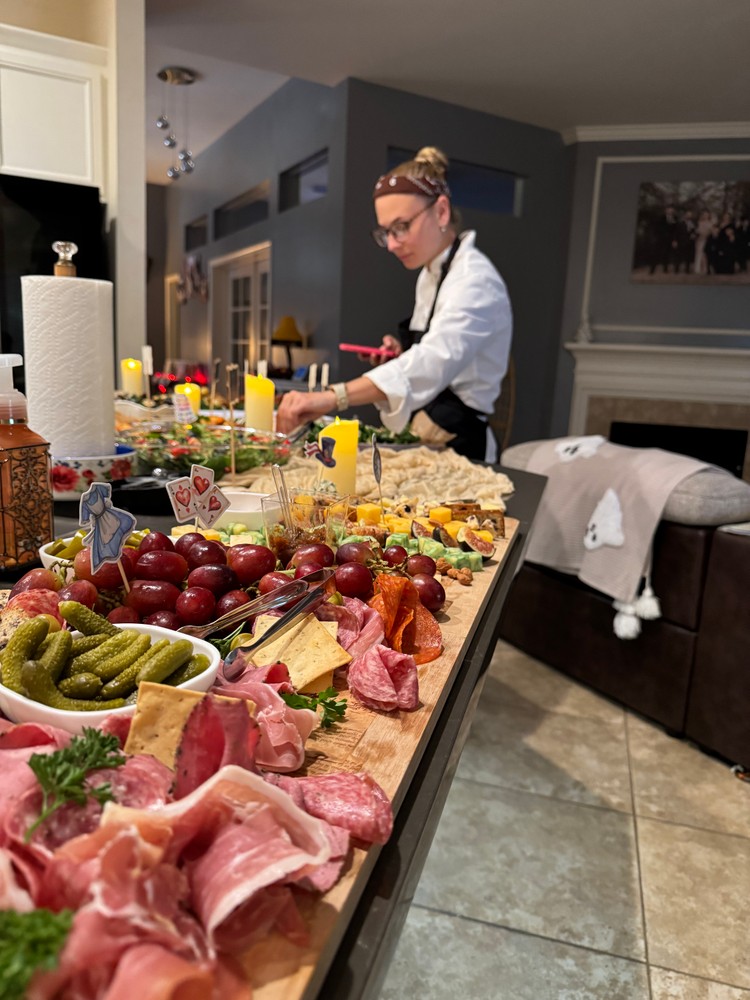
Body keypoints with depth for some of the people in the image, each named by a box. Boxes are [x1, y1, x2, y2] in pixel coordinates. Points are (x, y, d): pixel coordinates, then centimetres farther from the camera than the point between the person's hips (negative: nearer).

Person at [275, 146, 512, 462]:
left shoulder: (475, 280, -16)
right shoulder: (430, 275, 11)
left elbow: (435, 359, -35)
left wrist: (331, 398, -46)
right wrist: (402, 357, 0)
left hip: (457, 449, -7)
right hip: (424, 445, 7)